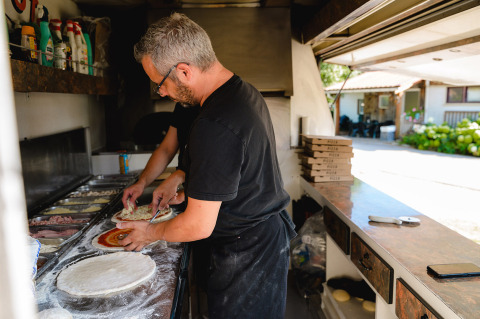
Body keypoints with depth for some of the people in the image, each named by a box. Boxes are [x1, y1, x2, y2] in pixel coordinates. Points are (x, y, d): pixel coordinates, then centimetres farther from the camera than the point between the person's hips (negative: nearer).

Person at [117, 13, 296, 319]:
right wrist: (181, 177, 14)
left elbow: (198, 226, -24)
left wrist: (150, 233, -6)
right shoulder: (244, 91, 1)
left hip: (246, 254, -9)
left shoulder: (216, 126, -31)